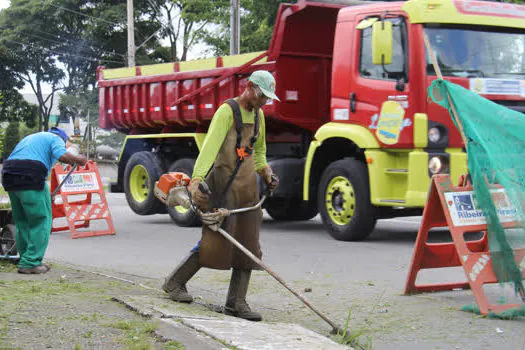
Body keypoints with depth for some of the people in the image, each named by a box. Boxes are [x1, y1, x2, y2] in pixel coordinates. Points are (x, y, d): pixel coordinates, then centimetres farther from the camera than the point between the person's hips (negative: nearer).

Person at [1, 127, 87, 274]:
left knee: (21, 222, 14)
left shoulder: (29, 138, 34)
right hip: (30, 178, -8)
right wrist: (78, 160, 7)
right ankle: (30, 263, -6)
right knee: (41, 220, -1)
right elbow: (63, 156, -10)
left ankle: (26, 261, 17)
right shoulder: (56, 139, 11)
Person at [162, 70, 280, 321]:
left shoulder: (258, 115, 17)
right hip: (224, 182, -8)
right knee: (217, 241, -9)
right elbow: (210, 145, -22)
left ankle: (236, 302, 7)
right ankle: (175, 283, 9)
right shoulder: (227, 111, -9)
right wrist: (197, 180, -34)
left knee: (248, 244, 3)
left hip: (248, 186, 8)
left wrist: (265, 172, 12)